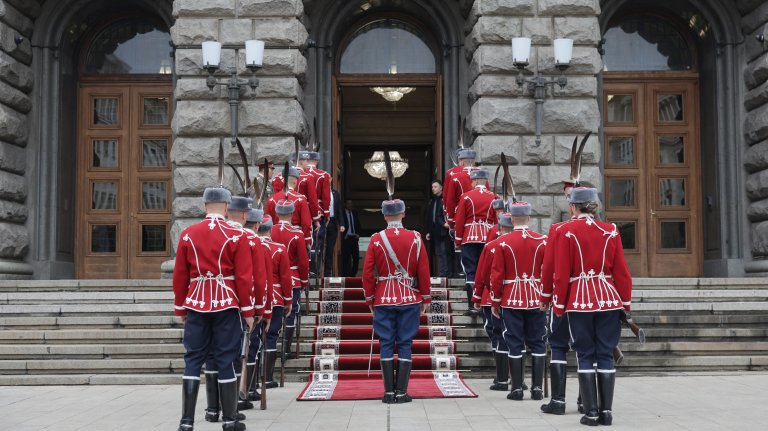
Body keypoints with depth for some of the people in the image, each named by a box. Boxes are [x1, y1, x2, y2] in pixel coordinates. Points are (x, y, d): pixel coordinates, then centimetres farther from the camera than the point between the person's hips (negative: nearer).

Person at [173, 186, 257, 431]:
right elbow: (244, 277, -7)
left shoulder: (187, 235, 2)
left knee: (193, 360, 6)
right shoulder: (236, 236, -6)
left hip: (197, 306, 2)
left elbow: (179, 276, 5)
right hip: (227, 306, -2)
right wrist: (248, 311, -1)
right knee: (226, 360, 3)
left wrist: (181, 308, 14)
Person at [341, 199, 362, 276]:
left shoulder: (355, 213, 15)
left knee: (356, 257, 1)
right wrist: (344, 235, -10)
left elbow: (358, 224, 17)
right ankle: (345, 275, 2)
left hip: (354, 238, 4)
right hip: (346, 238, -4)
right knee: (345, 258, -3)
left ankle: (353, 274, 11)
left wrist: (358, 234, 3)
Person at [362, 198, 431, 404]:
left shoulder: (376, 239, -3)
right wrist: (425, 298, 8)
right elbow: (424, 271, -2)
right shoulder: (415, 238, -3)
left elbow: (368, 273, -1)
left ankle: (389, 392, 5)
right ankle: (402, 392, 3)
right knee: (405, 344, 4)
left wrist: (370, 299, 9)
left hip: (383, 300, 0)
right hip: (409, 300, 0)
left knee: (386, 344, 5)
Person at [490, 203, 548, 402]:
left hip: (512, 300, -1)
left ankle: (517, 389, 5)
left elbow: (496, 275, -5)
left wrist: (495, 303, 3)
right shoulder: (542, 241, -1)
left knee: (515, 344, 3)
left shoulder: (503, 242, -5)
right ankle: (537, 388, 8)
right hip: (536, 300, 1)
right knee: (537, 343, 8)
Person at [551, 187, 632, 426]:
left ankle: (591, 412, 4)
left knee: (585, 356, 4)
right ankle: (606, 411, 8)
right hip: (608, 299, 2)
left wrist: (559, 305, 1)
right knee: (606, 355, 7)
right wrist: (626, 303, 10)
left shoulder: (567, 231, -5)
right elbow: (621, 271, 3)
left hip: (580, 300, -2)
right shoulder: (611, 231, 3)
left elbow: (562, 273, -6)